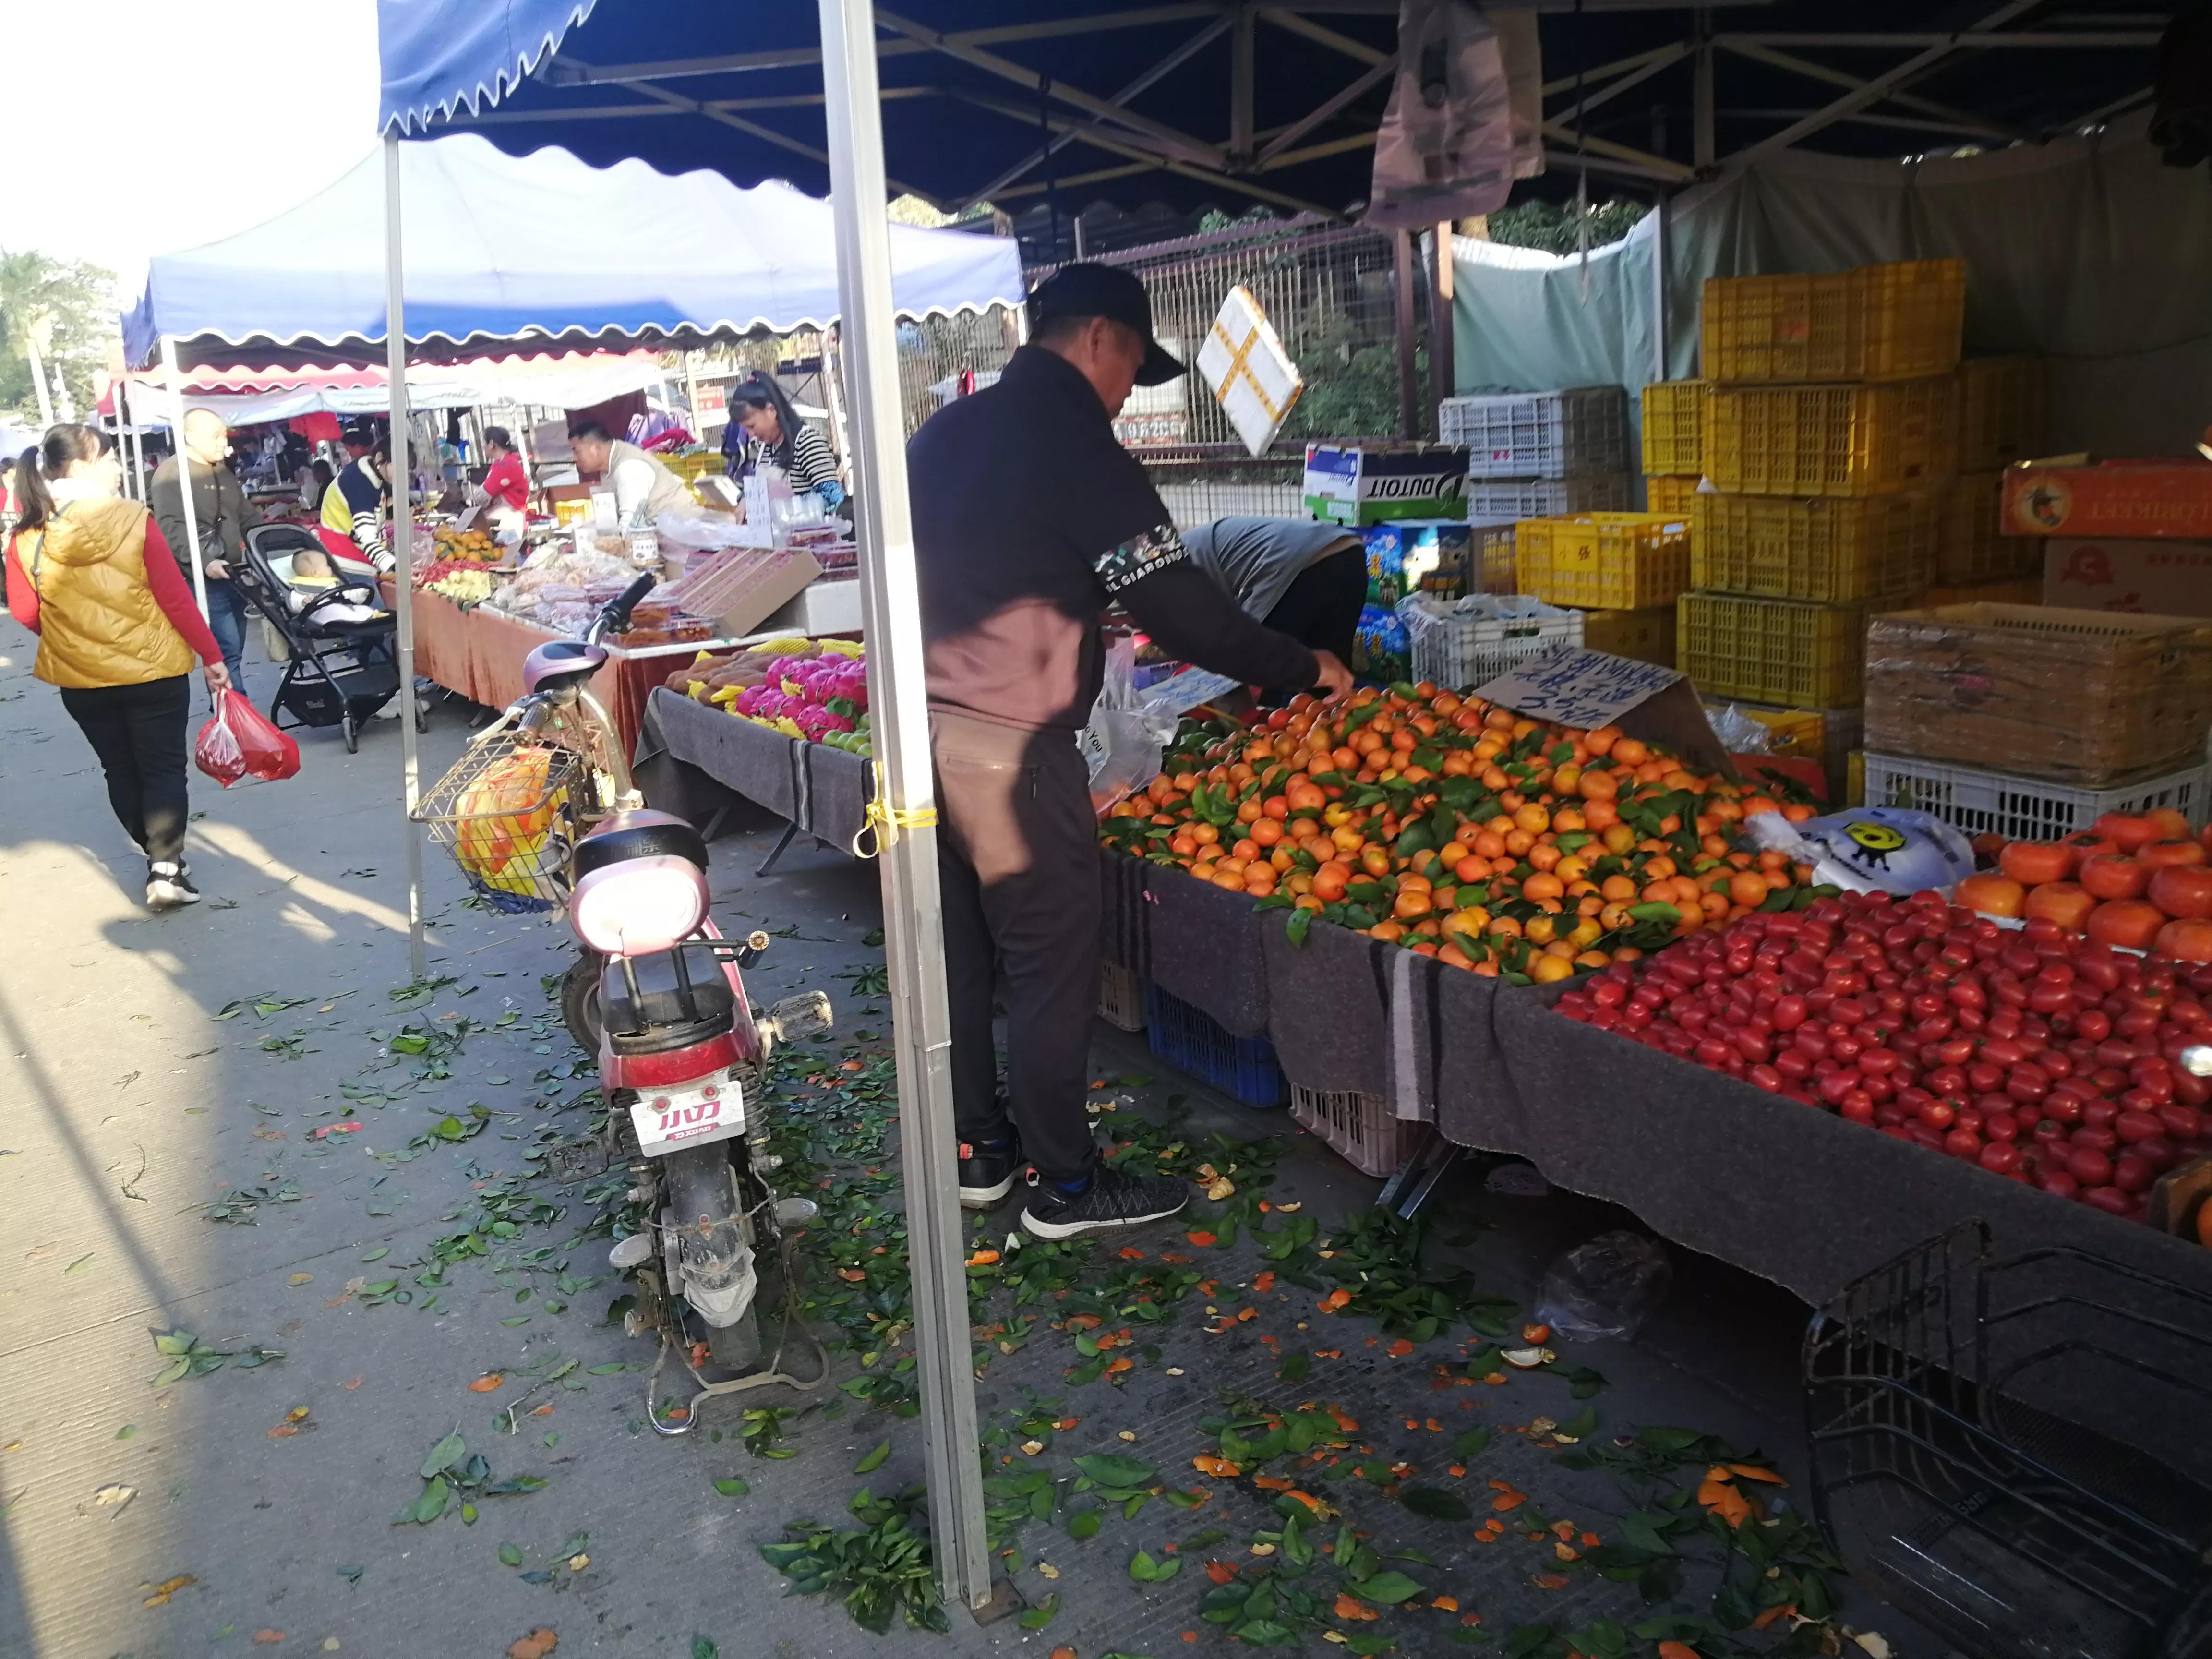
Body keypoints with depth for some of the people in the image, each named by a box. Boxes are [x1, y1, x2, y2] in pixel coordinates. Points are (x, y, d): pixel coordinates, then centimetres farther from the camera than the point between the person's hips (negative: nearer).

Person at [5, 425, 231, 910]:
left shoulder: (26, 538, -5)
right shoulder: (133, 521, -14)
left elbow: (25, 612, 1)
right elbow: (175, 597, -13)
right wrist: (212, 656, -4)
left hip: (80, 679, 3)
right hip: (153, 670, -3)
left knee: (121, 770, 19)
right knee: (163, 769, 6)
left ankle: (159, 855, 31)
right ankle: (167, 868, -5)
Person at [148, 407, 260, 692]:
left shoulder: (224, 473, 18)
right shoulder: (171, 474, -8)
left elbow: (248, 517, 27)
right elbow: (172, 528, -19)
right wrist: (204, 563, -30)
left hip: (233, 574, 8)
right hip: (203, 579, -8)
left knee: (234, 651, 12)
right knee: (226, 651, -14)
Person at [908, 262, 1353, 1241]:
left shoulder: (944, 433, 12)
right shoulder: (1078, 450, -12)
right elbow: (1179, 608, -14)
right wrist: (1304, 669, -2)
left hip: (919, 722, 9)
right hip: (1009, 748, -8)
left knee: (957, 951, 16)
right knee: (1053, 966, 2)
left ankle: (977, 1150, 29)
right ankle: (1064, 1186, 14)